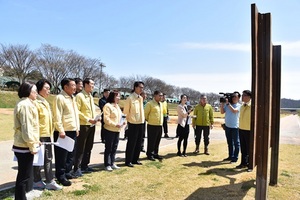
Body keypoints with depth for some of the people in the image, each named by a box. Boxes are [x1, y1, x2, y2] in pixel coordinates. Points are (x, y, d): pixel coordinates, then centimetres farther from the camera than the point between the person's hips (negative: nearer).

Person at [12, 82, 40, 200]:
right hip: (25, 146, -10)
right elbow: (26, 128, -22)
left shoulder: (27, 104, 15)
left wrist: (35, 141, 20)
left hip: (24, 145, 10)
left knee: (24, 174, 19)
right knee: (24, 176, 0)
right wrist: (32, 145, -18)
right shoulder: (25, 105, -18)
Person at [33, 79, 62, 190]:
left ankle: (50, 181, 17)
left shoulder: (45, 103, 15)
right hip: (40, 136, -9)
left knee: (48, 159, 10)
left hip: (47, 135, 9)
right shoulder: (36, 103, -14)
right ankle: (37, 181, 19)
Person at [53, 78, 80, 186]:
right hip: (64, 132, -8)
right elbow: (57, 116, -17)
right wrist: (61, 131, -19)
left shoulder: (72, 98, 15)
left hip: (73, 131, 8)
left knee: (70, 154, 15)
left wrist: (77, 128, 15)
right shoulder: (60, 98, -12)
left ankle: (67, 172, 28)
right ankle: (61, 176, 11)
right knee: (62, 155, 1)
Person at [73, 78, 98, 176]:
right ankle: (77, 168, 8)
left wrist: (95, 118, 3)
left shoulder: (91, 97, 16)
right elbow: (77, 111, -16)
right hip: (83, 125, -8)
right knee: (80, 148, -1)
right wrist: (87, 119, -18)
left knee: (88, 147, 14)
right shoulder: (79, 96, -10)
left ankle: (85, 165, 26)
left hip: (92, 125, 8)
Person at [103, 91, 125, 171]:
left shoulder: (117, 106, 16)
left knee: (114, 148, 12)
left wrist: (123, 122, 3)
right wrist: (115, 124, -23)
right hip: (109, 130, -8)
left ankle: (112, 163, 22)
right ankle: (107, 165, 7)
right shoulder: (107, 106, -11)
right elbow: (106, 119, -17)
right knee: (108, 148, -1)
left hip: (117, 130, 8)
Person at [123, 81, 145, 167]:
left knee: (138, 143, 13)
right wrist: (128, 119, -6)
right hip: (133, 124, -7)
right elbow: (126, 111, -9)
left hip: (141, 123, 7)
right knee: (131, 143, 0)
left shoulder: (141, 98, 10)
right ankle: (128, 161, 11)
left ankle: (135, 159, 24)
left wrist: (143, 119, 13)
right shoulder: (130, 98, -13)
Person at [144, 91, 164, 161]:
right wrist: (149, 120, 4)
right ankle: (149, 154, 13)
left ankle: (155, 154, 25)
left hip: (160, 125, 7)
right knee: (151, 141, 1)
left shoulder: (160, 104, 13)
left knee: (157, 141, 13)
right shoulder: (150, 104, -10)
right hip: (152, 126, -7)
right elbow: (145, 114, -7)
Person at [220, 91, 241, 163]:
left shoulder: (239, 105, -5)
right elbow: (222, 112, 2)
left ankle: (235, 158, 8)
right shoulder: (227, 104, 7)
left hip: (234, 127, -5)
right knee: (229, 142, 14)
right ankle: (230, 156, 24)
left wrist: (228, 103, -20)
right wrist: (222, 103, -7)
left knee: (236, 143, 2)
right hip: (227, 126, 5)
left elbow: (234, 111, -22)